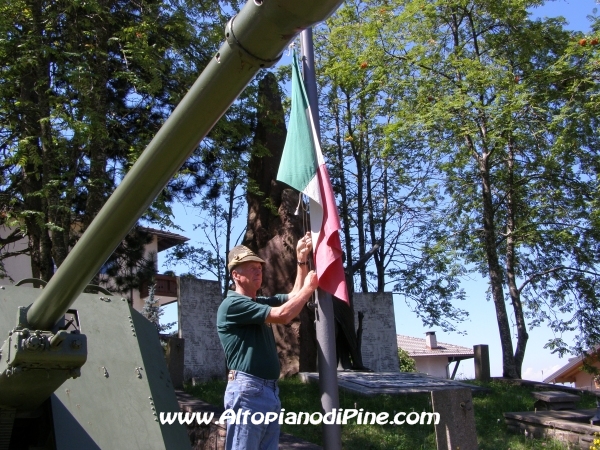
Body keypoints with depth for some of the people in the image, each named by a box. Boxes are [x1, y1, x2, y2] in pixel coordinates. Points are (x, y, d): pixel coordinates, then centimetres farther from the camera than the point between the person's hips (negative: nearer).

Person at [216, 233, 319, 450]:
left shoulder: (261, 302, 19)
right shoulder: (233, 304, -11)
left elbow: (294, 296, 22)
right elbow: (283, 315, -18)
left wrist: (302, 260, 12)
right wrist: (309, 287, -6)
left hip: (270, 390, 9)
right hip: (248, 389, -9)